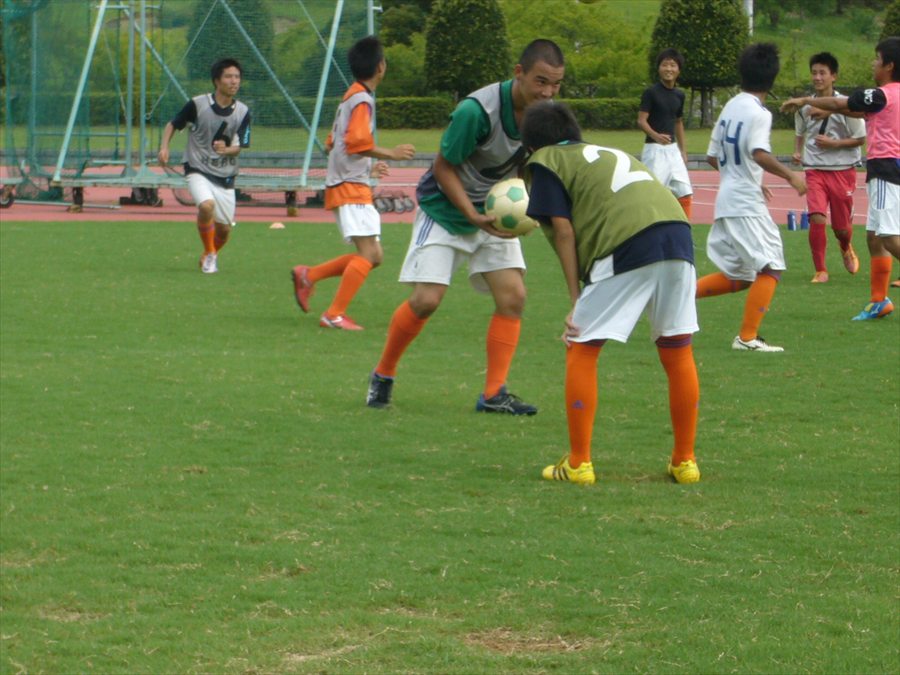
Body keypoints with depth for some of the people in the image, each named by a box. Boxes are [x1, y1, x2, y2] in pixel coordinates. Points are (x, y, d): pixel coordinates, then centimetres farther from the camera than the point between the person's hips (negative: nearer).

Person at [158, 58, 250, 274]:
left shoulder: (242, 112, -3)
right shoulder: (198, 104, -9)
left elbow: (238, 147, -5)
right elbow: (173, 125, 5)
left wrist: (226, 150, -28)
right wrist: (164, 147, -11)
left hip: (225, 177, 3)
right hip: (198, 171, -3)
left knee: (224, 229, 3)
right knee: (207, 205, -31)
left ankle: (210, 256, 37)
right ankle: (209, 254, -7)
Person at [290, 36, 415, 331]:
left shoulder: (351, 97, 19)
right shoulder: (363, 99, -12)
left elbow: (333, 144, 25)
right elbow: (357, 142, -23)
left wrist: (369, 167, 28)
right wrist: (391, 153, -15)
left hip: (348, 184, 10)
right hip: (350, 186, -10)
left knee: (373, 255, 9)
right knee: (369, 253, -15)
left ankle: (308, 275, 12)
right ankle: (335, 314, -17)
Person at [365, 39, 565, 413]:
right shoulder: (477, 110, -30)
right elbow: (443, 167, -19)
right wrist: (474, 216, -27)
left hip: (495, 213, 6)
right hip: (444, 210, -5)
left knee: (512, 296, -8)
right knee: (426, 300, -11)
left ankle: (493, 394, -1)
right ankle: (382, 376, 12)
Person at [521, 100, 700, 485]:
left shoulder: (546, 161, 14)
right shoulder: (609, 153, 35)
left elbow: (563, 230, 5)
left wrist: (576, 300, 4)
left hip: (627, 245, -6)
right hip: (677, 231, 6)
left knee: (581, 351, 5)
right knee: (677, 352, 15)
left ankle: (578, 464, 4)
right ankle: (684, 461, 21)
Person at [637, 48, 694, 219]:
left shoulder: (679, 95, 10)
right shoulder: (650, 93, -8)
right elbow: (641, 121, -13)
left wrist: (683, 151, 19)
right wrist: (655, 135, -32)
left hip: (673, 149, 6)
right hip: (654, 149, -6)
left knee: (685, 194, 3)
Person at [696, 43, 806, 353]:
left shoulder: (730, 107, 14)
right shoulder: (758, 113, -11)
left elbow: (713, 157, 19)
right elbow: (759, 154, -27)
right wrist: (790, 176, -20)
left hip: (727, 201, 9)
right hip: (747, 203, -9)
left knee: (738, 276, 16)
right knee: (770, 267, -6)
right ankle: (748, 337, -11)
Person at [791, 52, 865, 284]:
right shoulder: (805, 107, 3)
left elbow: (860, 138, -4)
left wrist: (834, 143, -16)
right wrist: (798, 152, 3)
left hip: (842, 171, -2)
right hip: (815, 170, 2)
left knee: (841, 227, 7)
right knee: (816, 218, -18)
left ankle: (846, 249, 44)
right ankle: (820, 270, -7)